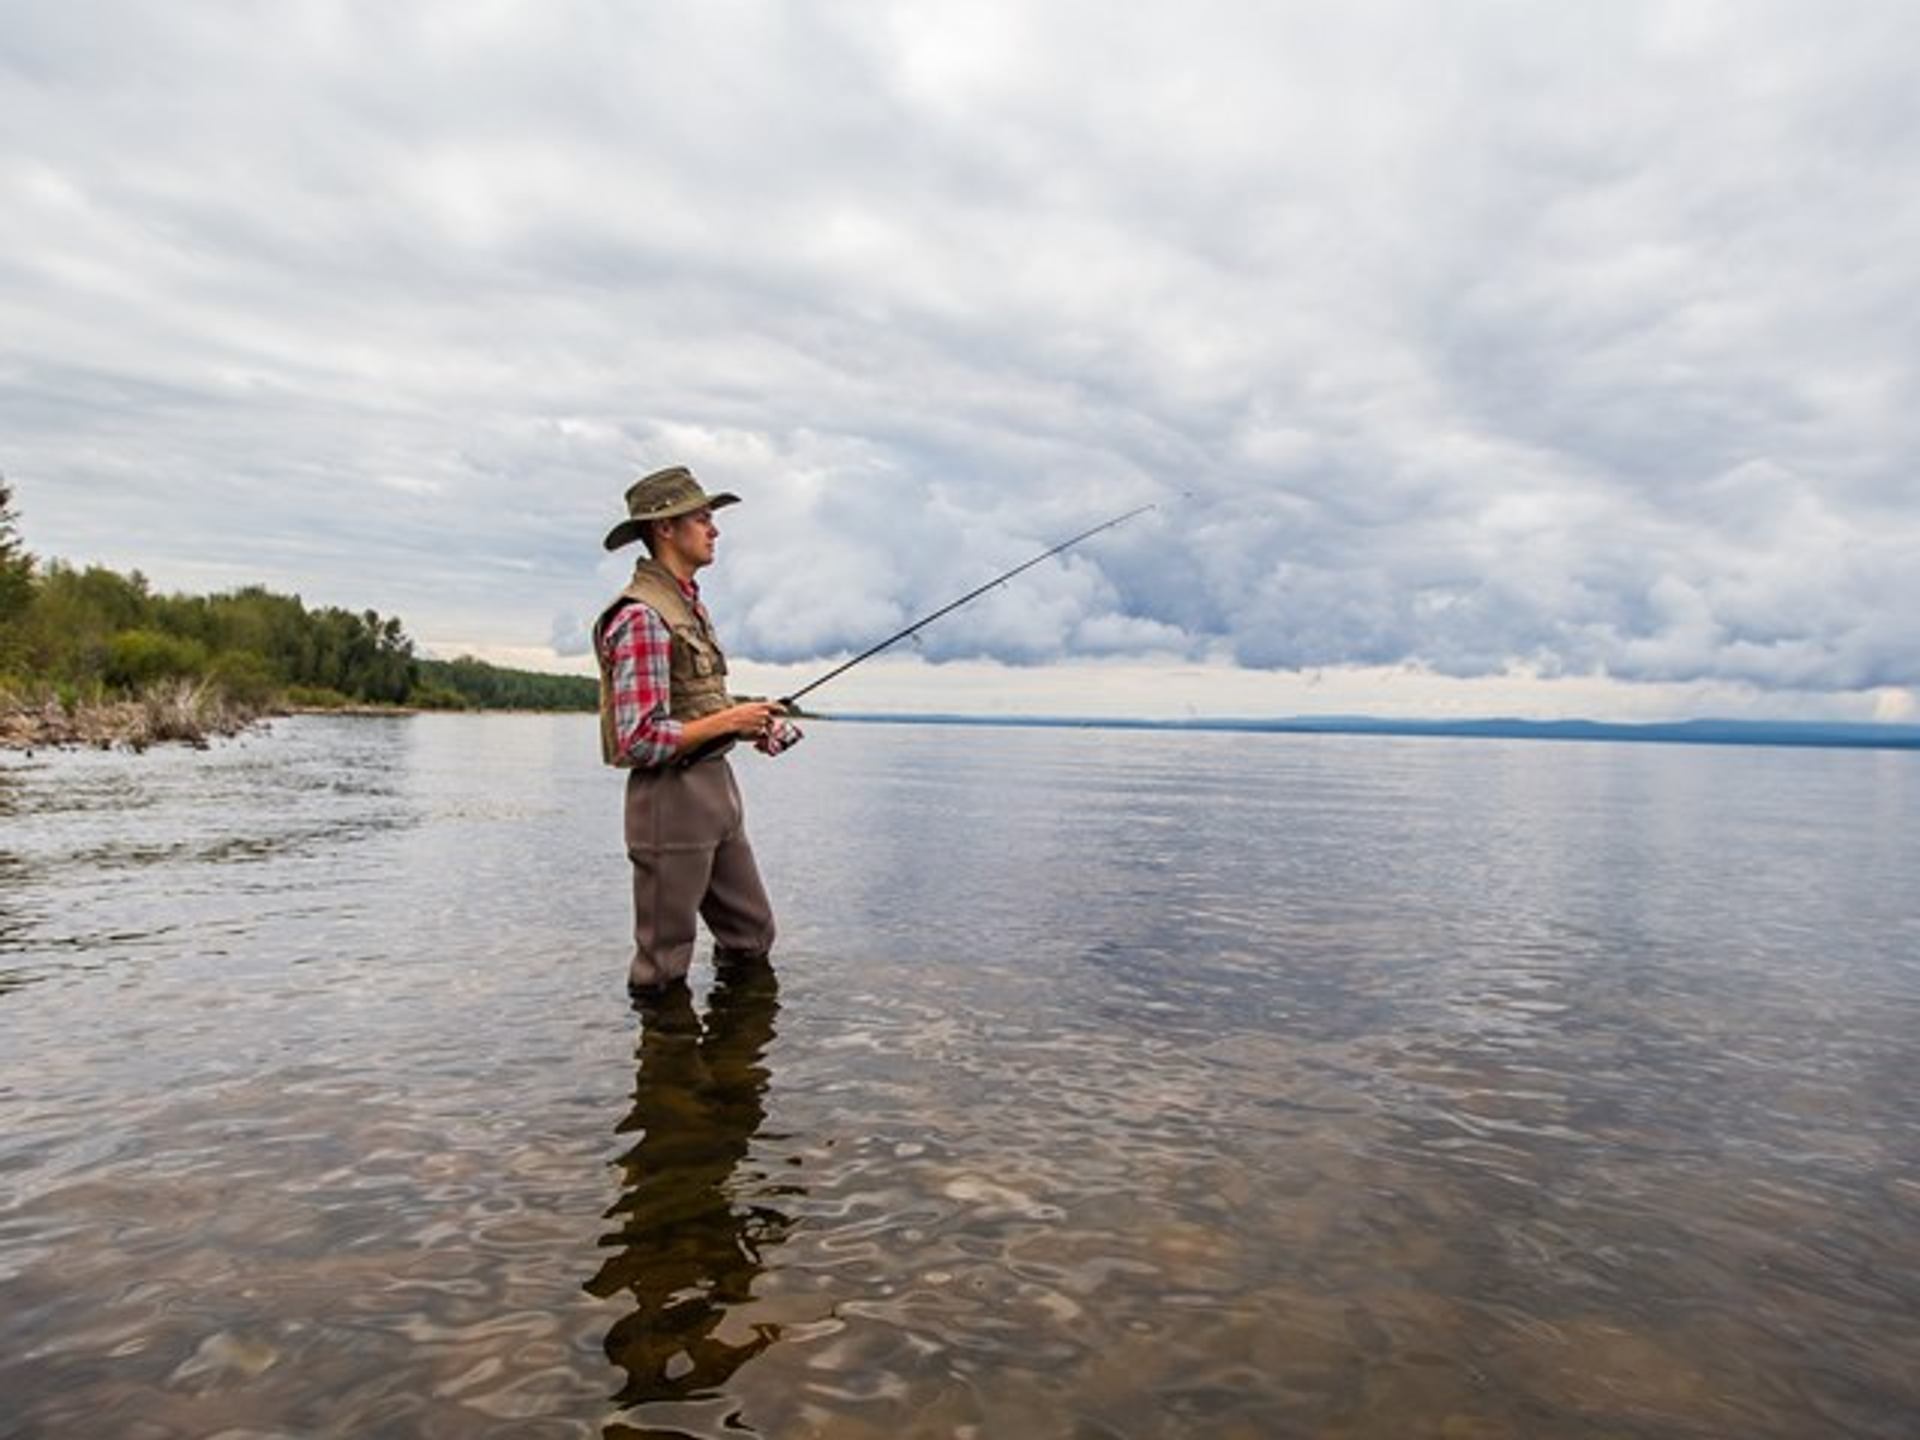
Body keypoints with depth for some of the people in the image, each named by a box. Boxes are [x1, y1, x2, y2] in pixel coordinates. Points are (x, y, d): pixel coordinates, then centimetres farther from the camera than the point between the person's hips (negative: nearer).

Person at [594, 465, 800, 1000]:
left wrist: (751, 726, 6)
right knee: (664, 969, 4)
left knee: (751, 937, 18)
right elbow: (641, 742, -23)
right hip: (671, 796, -10)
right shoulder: (641, 617, -18)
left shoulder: (689, 604, 13)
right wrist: (729, 720, -17)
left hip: (717, 787, 10)